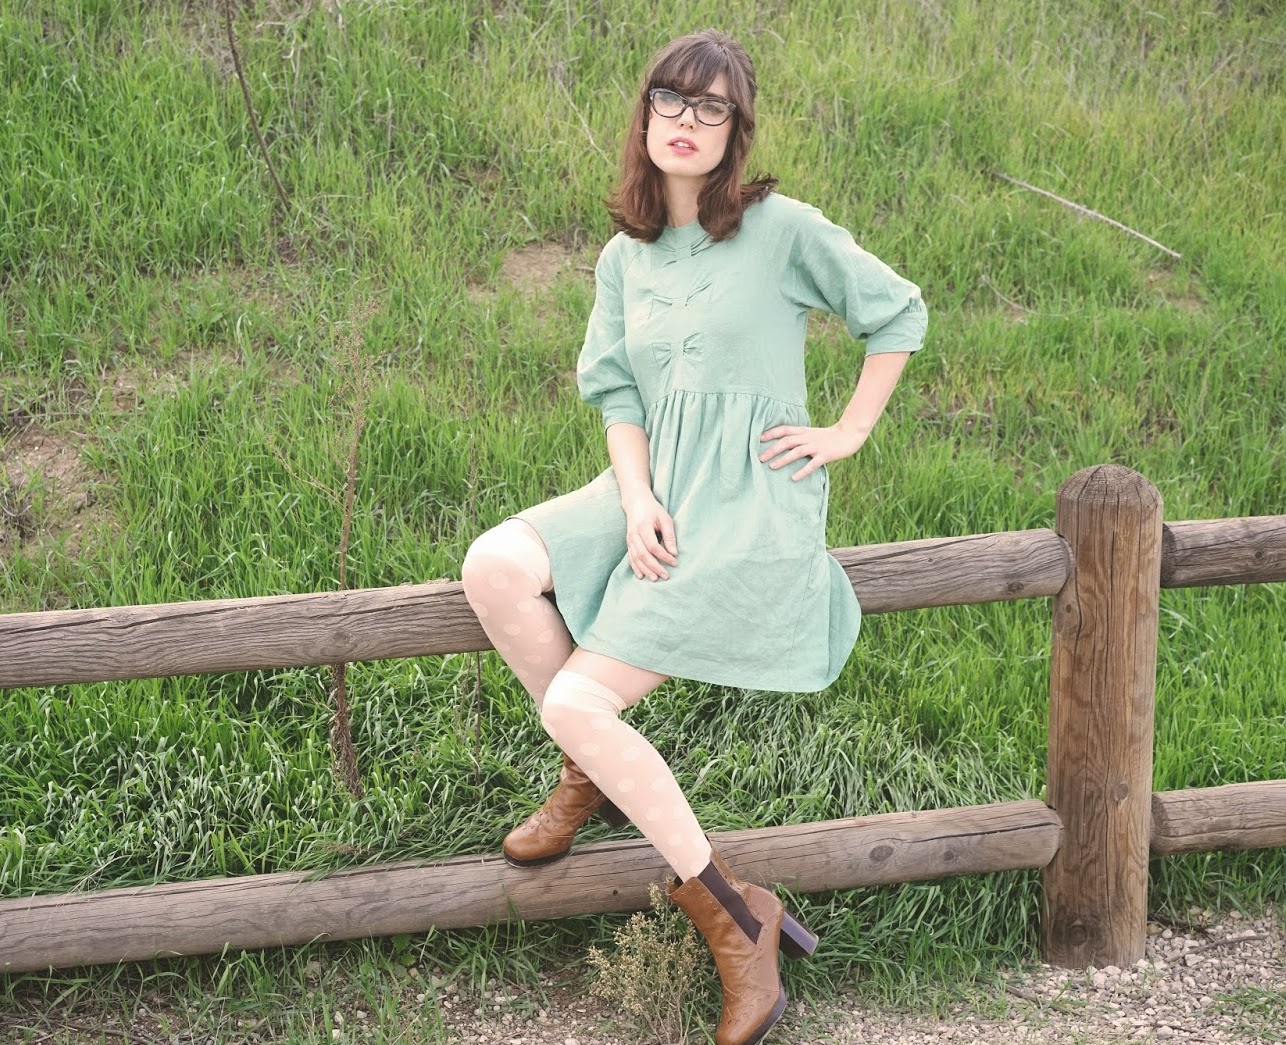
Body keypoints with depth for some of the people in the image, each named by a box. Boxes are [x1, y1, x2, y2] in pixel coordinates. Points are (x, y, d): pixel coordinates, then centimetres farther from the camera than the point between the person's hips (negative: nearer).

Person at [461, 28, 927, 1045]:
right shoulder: (624, 259, 10)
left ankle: (734, 916, -4)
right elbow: (616, 392, 6)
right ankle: (597, 771, 4)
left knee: (577, 704, -18)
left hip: (752, 505, -6)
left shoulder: (782, 229, -6)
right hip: (654, 488, 6)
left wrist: (848, 435, 0)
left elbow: (899, 313, 3)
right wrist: (637, 502, -11)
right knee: (494, 568, -20)